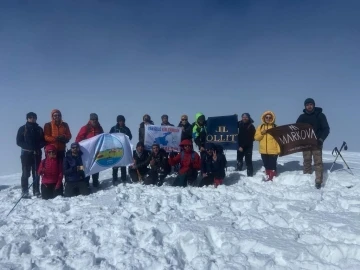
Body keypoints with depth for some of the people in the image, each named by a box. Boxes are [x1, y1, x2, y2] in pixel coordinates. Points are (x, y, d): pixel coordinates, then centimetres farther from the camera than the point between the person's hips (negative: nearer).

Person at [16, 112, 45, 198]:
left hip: (37, 154, 2)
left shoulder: (39, 129, 11)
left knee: (36, 173, 3)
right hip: (26, 153, -2)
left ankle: (36, 191, 8)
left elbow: (43, 141, 11)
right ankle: (25, 192, -1)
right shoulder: (22, 129, 4)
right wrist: (29, 147, -14)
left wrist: (38, 147, -10)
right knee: (26, 173, -3)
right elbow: (19, 142, -1)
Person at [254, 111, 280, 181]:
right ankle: (268, 177, 25)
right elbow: (256, 137, 4)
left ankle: (272, 178, 6)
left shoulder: (275, 127, -1)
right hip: (263, 151, 3)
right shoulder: (260, 127, 8)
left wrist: (278, 150, -12)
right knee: (266, 165, 13)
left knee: (272, 166, -1)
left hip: (273, 151, -3)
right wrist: (262, 133, -14)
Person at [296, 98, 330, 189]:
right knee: (306, 162, 7)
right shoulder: (302, 117, 7)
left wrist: (321, 139, -18)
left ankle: (318, 181, -4)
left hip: (317, 143, -3)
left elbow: (326, 129, -3)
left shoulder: (320, 115, 0)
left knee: (318, 162, -6)